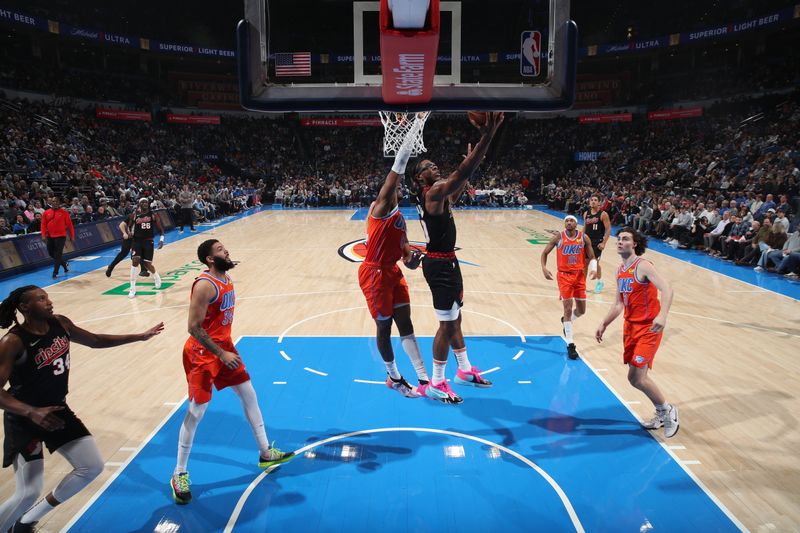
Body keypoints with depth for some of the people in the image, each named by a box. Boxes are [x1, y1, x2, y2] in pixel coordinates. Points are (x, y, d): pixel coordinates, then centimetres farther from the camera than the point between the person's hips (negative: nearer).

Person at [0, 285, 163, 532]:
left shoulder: (60, 324, -4)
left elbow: (95, 340, 11)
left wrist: (140, 336, 10)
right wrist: (32, 412, -40)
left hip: (58, 410, 7)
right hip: (24, 421, -7)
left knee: (92, 467, 9)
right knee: (28, 492, -8)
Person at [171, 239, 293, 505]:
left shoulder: (226, 279, 5)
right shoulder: (205, 285, -23)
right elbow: (194, 328, -24)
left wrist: (227, 349, 19)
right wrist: (221, 354, -23)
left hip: (224, 347, 9)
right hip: (202, 353, -9)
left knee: (248, 394, 13)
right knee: (196, 411, -1)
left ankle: (266, 453, 26)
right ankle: (179, 474, 17)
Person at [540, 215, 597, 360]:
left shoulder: (584, 238, -2)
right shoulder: (558, 238, -5)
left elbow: (592, 257, 3)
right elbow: (545, 252, 3)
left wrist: (593, 268, -17)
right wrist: (544, 268, -13)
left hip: (579, 275, 3)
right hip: (564, 275, -3)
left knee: (581, 310, 9)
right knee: (568, 308, -8)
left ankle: (566, 321, 45)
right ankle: (570, 345, -2)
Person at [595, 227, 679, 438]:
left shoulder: (642, 266, -15)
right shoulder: (620, 271, 10)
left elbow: (666, 288, -30)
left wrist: (662, 315, -44)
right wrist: (604, 324, 11)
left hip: (648, 328, -8)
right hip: (630, 325, 8)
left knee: (637, 378, -11)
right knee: (635, 377, 13)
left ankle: (669, 410, 14)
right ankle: (662, 413, 34)